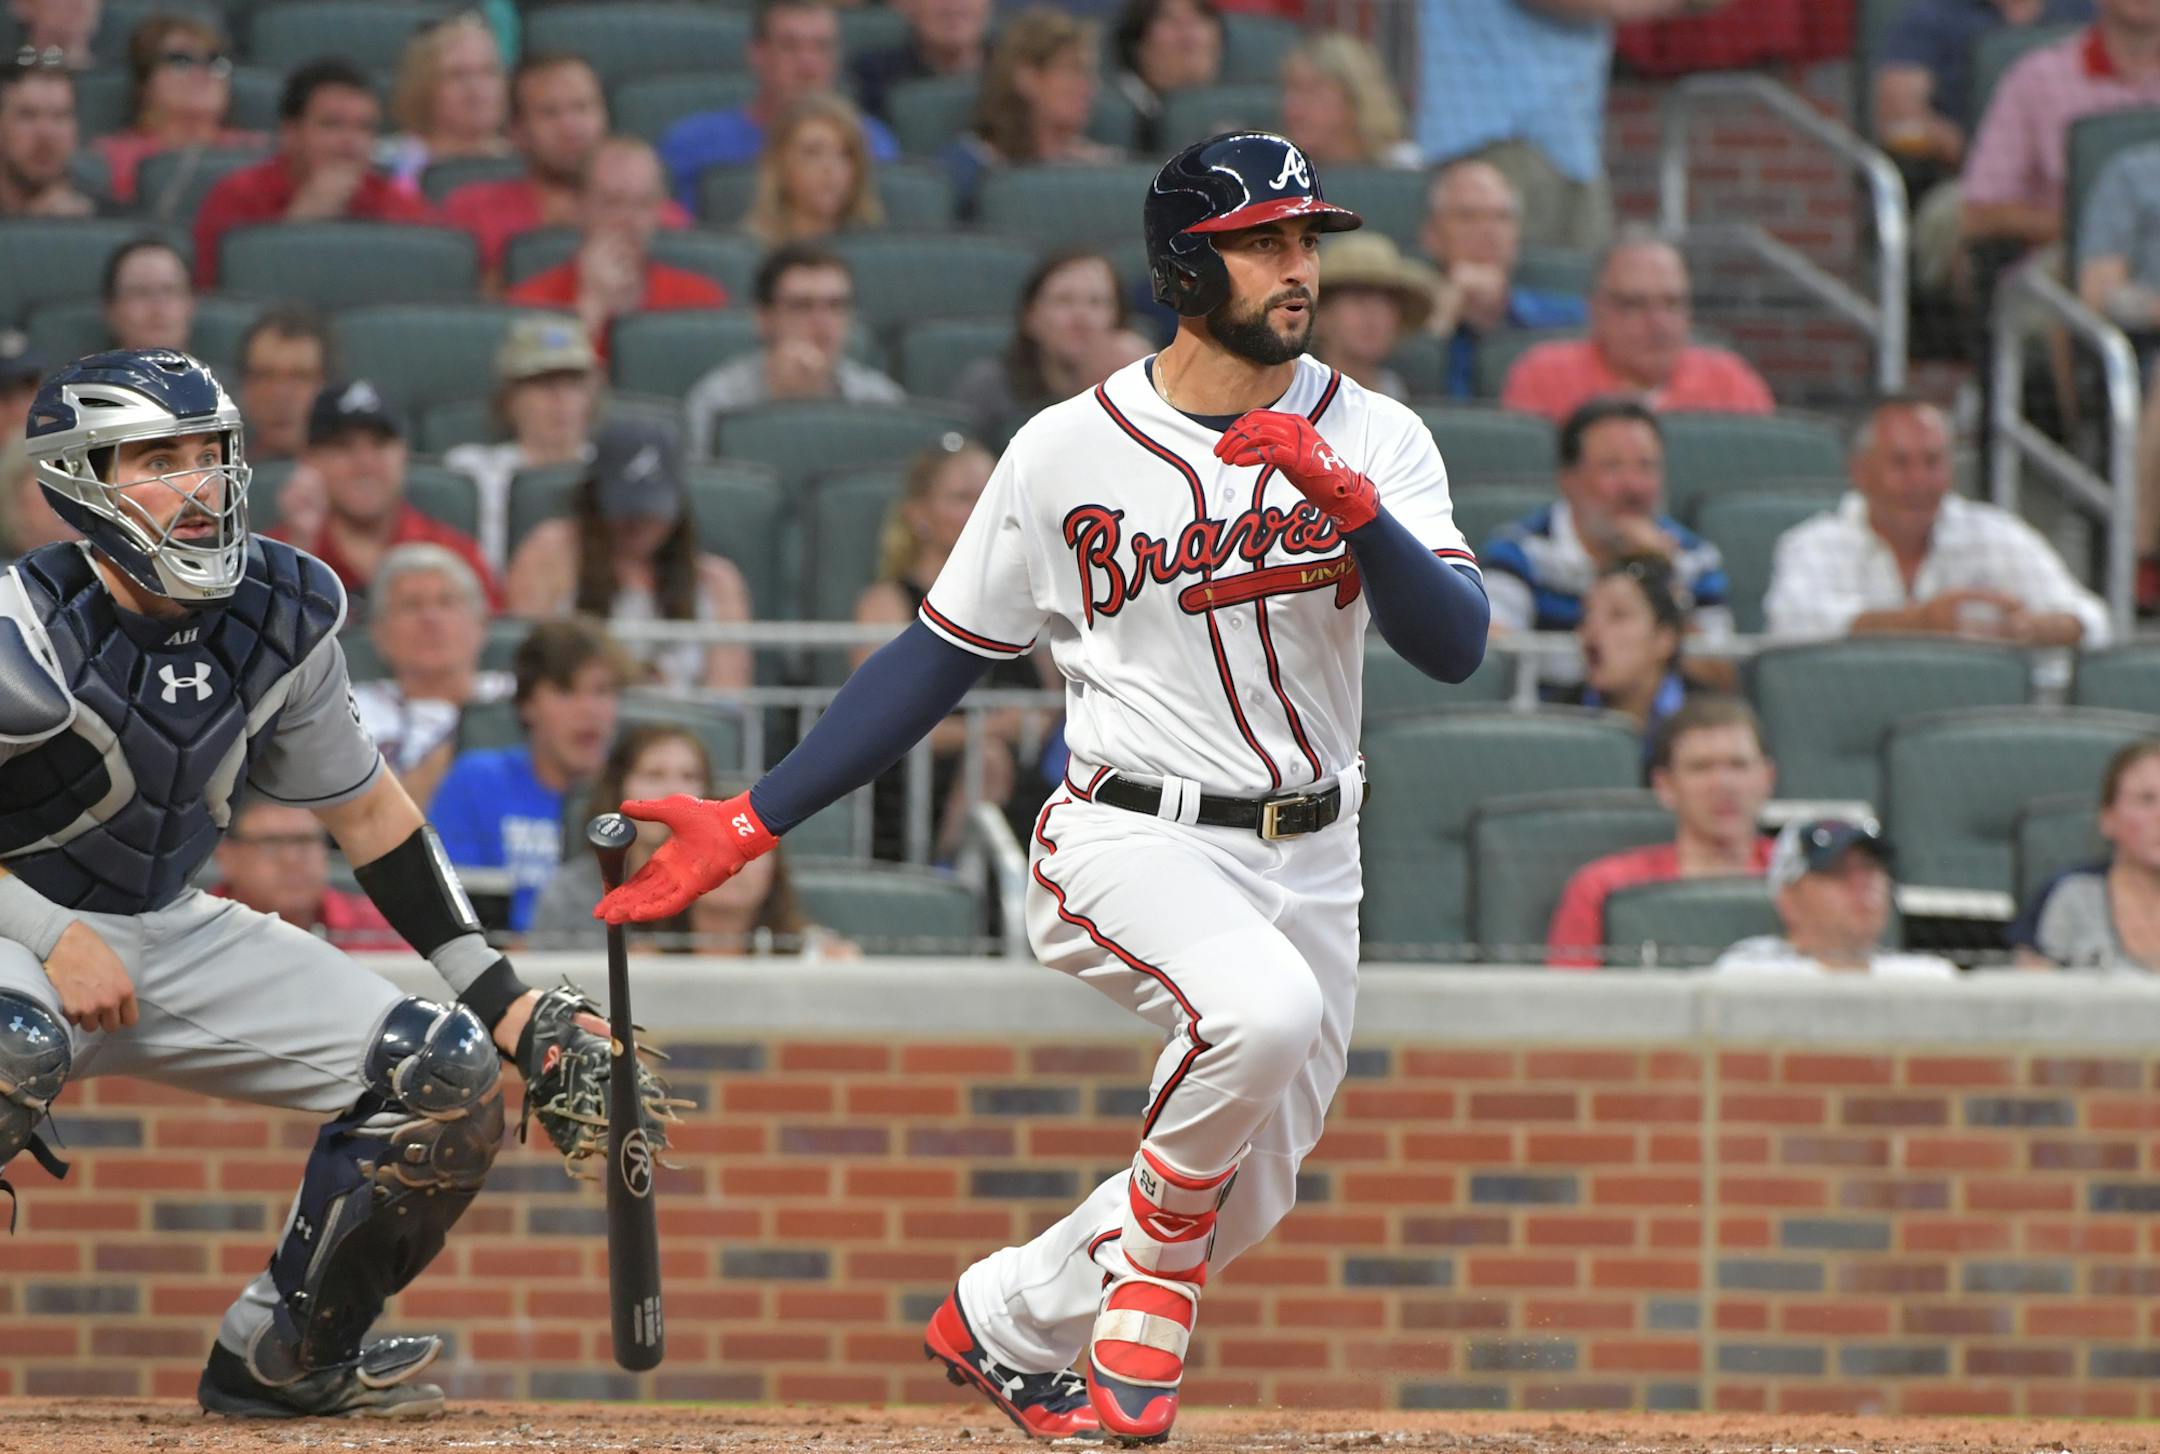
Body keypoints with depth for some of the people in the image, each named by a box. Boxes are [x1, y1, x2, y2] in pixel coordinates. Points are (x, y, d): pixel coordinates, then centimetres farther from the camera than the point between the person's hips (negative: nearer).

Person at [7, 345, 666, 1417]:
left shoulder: (281, 615, -3)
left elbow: (362, 808, 9)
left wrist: (506, 1005, 6)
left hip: (172, 934, 7)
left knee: (447, 1075, -5)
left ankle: (283, 1358, 10)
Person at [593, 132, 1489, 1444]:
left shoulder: (1376, 440, -1)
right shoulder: (1069, 452, -5)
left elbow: (1455, 647, -12)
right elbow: (941, 657, 2)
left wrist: (1352, 506, -29)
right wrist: (752, 822, -2)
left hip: (1310, 860, 4)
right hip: (1132, 840, -4)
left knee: (1247, 1194, 10)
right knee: (1262, 1007, -35)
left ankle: (1000, 1325, 35)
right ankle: (1152, 1276, -10)